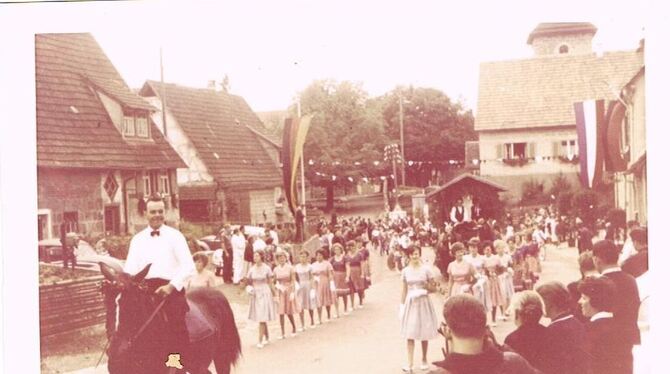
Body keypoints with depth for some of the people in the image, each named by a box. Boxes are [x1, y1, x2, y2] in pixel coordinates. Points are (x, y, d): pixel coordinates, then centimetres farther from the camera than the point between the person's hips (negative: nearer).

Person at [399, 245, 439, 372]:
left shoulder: (426, 269, -3)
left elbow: (433, 288, 3)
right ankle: (410, 364, -3)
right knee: (410, 334, -3)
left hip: (423, 303, -1)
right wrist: (402, 305, 2)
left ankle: (424, 360, 24)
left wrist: (425, 287, -16)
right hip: (410, 303, 1)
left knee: (424, 334, 7)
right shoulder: (405, 271, 3)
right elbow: (404, 291, 7)